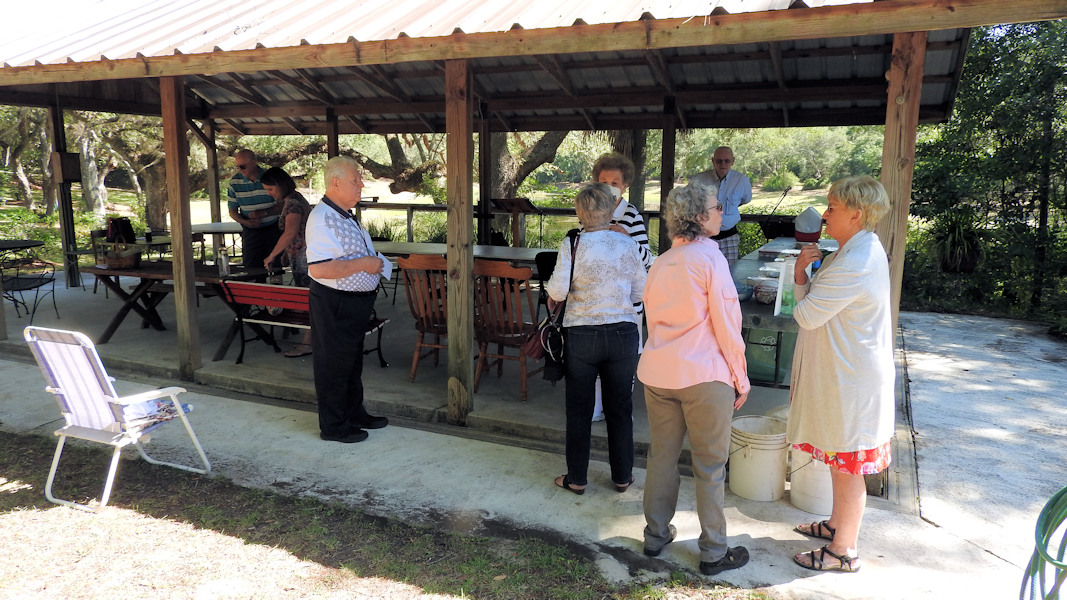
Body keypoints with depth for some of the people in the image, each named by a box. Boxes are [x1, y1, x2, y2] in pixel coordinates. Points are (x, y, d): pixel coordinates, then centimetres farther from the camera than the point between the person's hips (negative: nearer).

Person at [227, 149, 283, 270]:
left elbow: (282, 206, -3)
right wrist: (246, 222, -12)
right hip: (250, 232, 1)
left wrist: (263, 213, -18)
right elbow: (232, 211, 7)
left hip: (273, 229, -1)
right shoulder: (235, 182, 1)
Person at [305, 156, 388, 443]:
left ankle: (354, 412, 37)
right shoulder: (322, 219, -22)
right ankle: (333, 426, 17)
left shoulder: (345, 215, 12)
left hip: (355, 303, 10)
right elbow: (318, 269, -31)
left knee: (353, 362, 21)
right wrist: (363, 264, -26)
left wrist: (374, 262, 11)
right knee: (334, 365, 3)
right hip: (334, 304, -10)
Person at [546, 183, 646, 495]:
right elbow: (640, 291, 4)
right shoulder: (628, 244, -1)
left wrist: (552, 297, 7)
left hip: (581, 335, -2)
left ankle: (577, 478, 20)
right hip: (623, 334, 2)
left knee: (579, 409, 11)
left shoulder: (572, 244, -9)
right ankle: (622, 476, 25)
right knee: (620, 408, 14)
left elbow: (559, 289, -15)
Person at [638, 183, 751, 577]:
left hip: (657, 373, 7)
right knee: (710, 466, 5)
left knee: (661, 456, 16)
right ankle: (713, 552, 15)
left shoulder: (660, 263, 12)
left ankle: (655, 536, 27)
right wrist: (740, 378, -3)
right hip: (704, 375, -6)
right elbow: (727, 325, -11)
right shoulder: (710, 257, -10)